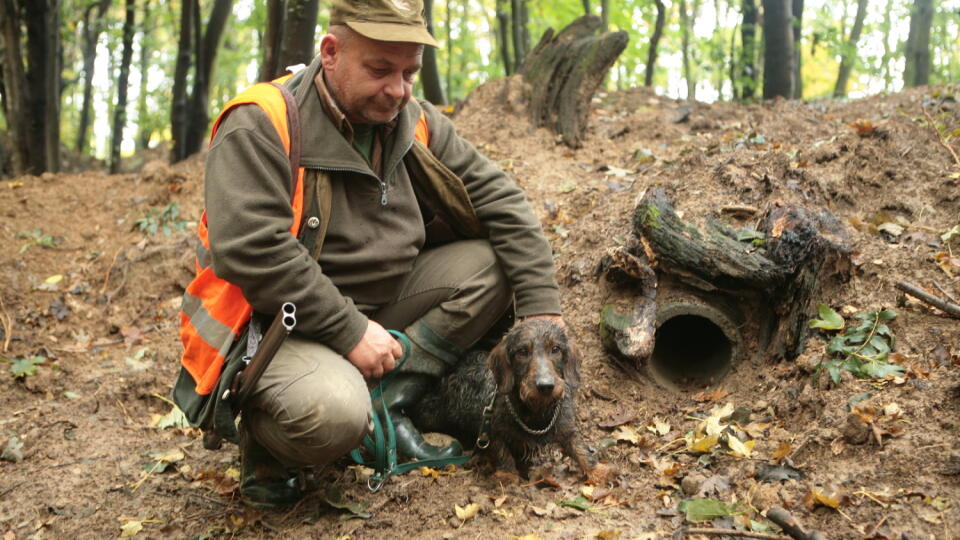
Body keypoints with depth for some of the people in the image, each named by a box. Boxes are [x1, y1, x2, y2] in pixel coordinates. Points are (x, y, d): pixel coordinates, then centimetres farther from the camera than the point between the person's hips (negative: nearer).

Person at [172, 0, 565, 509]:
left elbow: (500, 201, 1)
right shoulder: (261, 127, -17)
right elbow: (251, 250, -28)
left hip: (378, 309, 7)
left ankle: (390, 405, -9)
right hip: (275, 324, -7)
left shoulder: (417, 124, 2)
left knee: (493, 262, -6)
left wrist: (541, 305, -9)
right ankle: (264, 449, 0)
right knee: (333, 414, -37)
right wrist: (349, 331, -26)